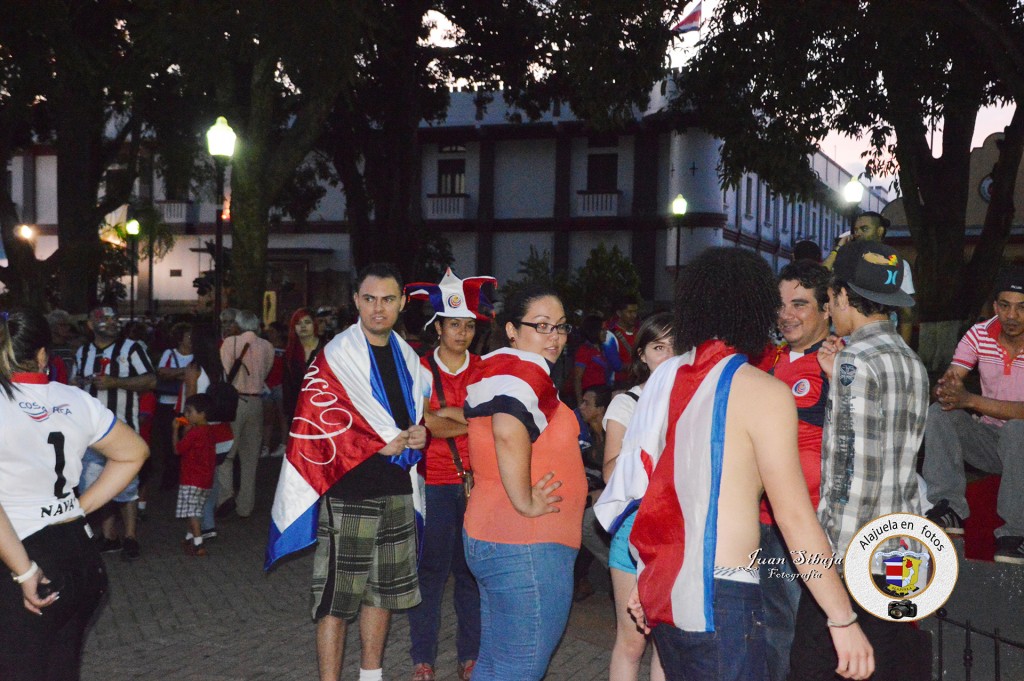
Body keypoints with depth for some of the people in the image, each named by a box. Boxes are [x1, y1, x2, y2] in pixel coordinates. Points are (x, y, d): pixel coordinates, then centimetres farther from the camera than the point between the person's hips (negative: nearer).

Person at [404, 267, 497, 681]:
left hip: (477, 483, 2)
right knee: (429, 572, 2)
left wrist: (449, 414, -10)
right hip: (435, 485, -2)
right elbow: (430, 426, -11)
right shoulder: (421, 370, 0)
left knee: (473, 570, 7)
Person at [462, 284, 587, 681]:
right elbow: (508, 432, -35)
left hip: (490, 538, 10)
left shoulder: (497, 369, 13)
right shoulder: (525, 370, -17)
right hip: (527, 548, -10)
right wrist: (525, 503, -24)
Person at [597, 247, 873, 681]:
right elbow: (794, 517, -14)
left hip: (662, 591, 7)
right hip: (720, 597, -7)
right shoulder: (765, 393, -11)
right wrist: (843, 620, -10)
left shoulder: (665, 377, 7)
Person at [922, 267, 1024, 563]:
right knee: (938, 413, -20)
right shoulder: (979, 335, -4)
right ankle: (949, 508, -24)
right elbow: (948, 383, -9)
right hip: (986, 436, 4)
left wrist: (970, 399, -37)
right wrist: (946, 388, -34)